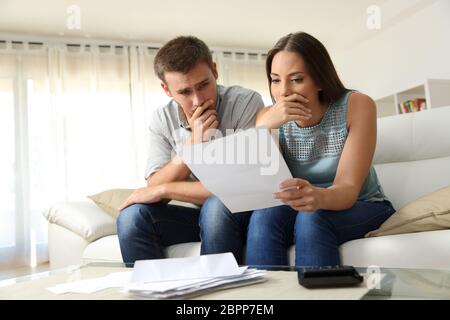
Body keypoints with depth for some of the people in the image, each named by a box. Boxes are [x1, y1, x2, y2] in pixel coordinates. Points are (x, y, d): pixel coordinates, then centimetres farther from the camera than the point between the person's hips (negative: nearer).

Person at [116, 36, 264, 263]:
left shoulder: (246, 103, -17)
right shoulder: (162, 119, -2)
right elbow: (154, 189, -10)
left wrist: (164, 190, -19)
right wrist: (193, 143, -25)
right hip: (196, 214, 4)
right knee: (132, 216, -19)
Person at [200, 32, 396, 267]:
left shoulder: (356, 106, -14)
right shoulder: (270, 117, -7)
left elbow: (348, 190, -21)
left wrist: (319, 197, -45)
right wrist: (264, 128, -31)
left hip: (362, 207, -1)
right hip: (298, 210, 2)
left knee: (311, 218, -33)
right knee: (264, 217, -30)